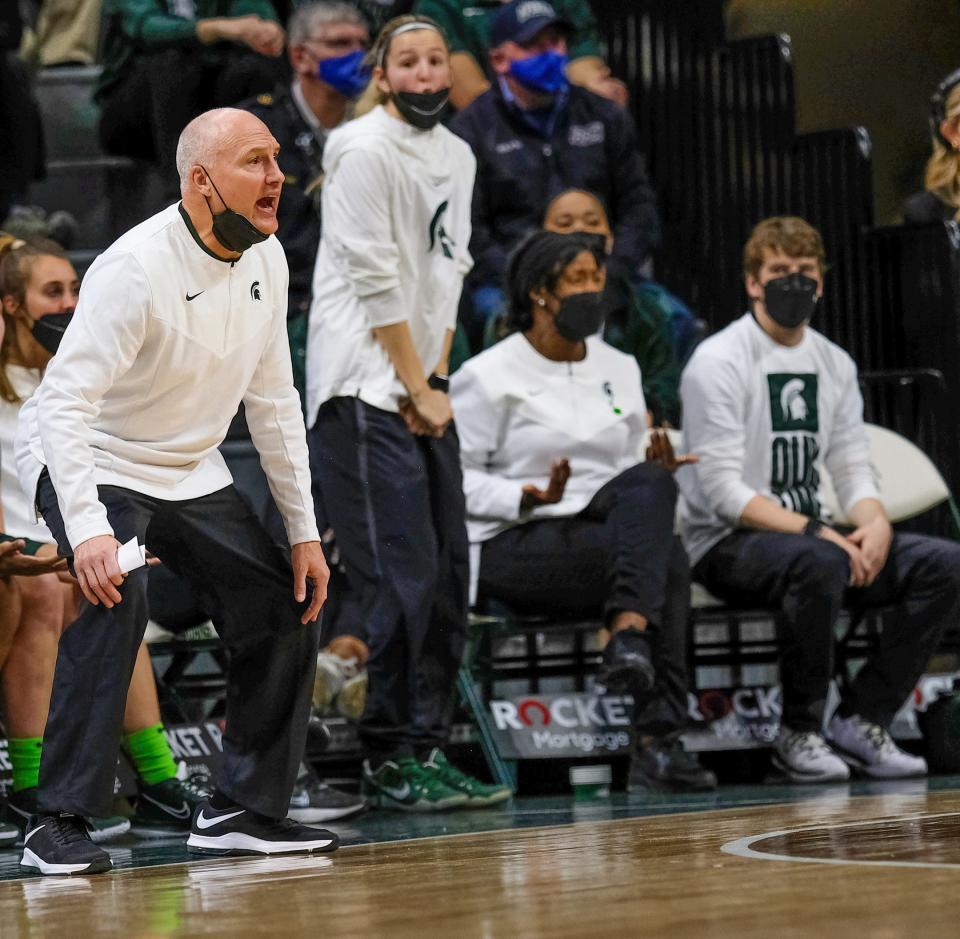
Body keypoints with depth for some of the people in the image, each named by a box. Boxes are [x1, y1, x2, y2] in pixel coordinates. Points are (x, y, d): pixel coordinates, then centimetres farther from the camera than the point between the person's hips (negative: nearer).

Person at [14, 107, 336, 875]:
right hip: (89, 463, -8)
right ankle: (61, 822, -27)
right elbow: (65, 403, -33)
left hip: (191, 472, 8)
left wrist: (304, 530, 4)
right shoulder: (136, 269, -28)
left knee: (286, 610, 2)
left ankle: (243, 809, 16)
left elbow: (273, 401, 6)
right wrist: (88, 530, -45)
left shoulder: (266, 260, -4)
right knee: (117, 597, -32)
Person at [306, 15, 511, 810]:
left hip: (425, 388, 8)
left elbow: (449, 274, 15)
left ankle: (428, 748, 13)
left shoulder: (457, 156, 15)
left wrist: (439, 380, 3)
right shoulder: (363, 151, -10)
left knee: (446, 573, 7)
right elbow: (376, 283, -12)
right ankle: (391, 759, -6)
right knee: (402, 577, -11)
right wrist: (418, 388, -10)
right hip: (364, 388, -8)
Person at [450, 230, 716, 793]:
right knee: (667, 558, -30)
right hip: (511, 548, -6)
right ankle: (659, 739, -37)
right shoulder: (489, 376, -1)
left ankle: (629, 635, -44)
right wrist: (528, 497, -22)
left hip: (604, 538, 6)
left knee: (650, 485, -31)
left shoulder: (620, 368, 18)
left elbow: (636, 469, 19)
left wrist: (658, 473, -5)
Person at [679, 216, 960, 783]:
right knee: (819, 562, -39)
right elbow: (724, 491, -16)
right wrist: (817, 532, -25)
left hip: (809, 537, 7)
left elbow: (854, 469, 11)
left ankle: (862, 720, -11)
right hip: (727, 545, -7)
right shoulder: (719, 362, -8)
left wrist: (875, 523, -13)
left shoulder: (834, 364, 14)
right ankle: (800, 733, -22)